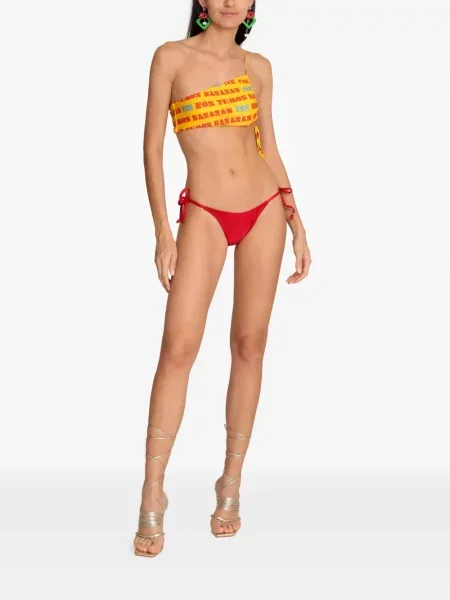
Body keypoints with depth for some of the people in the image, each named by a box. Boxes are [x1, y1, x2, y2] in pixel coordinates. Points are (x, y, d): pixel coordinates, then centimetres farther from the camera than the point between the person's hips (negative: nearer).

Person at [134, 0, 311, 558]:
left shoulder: (258, 67, 10)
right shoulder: (172, 57, 1)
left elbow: (268, 150, 13)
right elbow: (152, 146, -2)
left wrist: (297, 225, 8)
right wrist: (163, 232, -9)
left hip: (264, 208, 4)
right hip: (204, 214, -3)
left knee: (249, 345, 3)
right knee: (178, 347, -13)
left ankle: (231, 485, 13)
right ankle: (153, 493, -4)